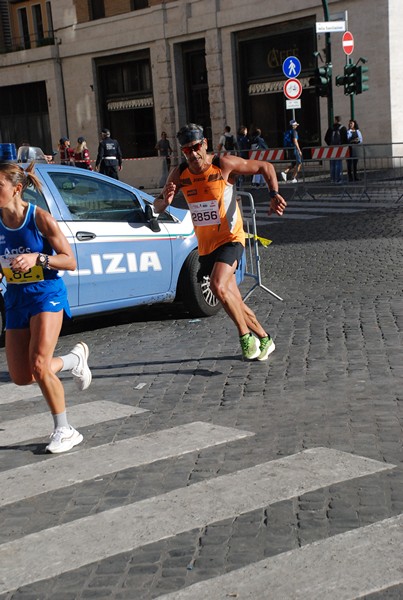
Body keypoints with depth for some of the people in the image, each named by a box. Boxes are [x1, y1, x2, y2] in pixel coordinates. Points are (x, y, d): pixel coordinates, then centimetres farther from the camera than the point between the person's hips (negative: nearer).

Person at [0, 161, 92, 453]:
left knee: (39, 366, -17)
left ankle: (64, 431, 3)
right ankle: (75, 358, 32)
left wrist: (37, 258, -26)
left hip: (46, 294, -6)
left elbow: (70, 261, -11)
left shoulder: (40, 218, -14)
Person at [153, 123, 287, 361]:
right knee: (234, 302, 10)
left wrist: (274, 194, -16)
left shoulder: (224, 164, -12)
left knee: (218, 286, -28)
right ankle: (264, 339, 29)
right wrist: (165, 200, -20)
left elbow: (266, 167, -2)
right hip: (205, 244, 5)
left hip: (230, 239, -5)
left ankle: (245, 336, -9)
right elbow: (157, 207, 3)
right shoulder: (180, 174, 0)